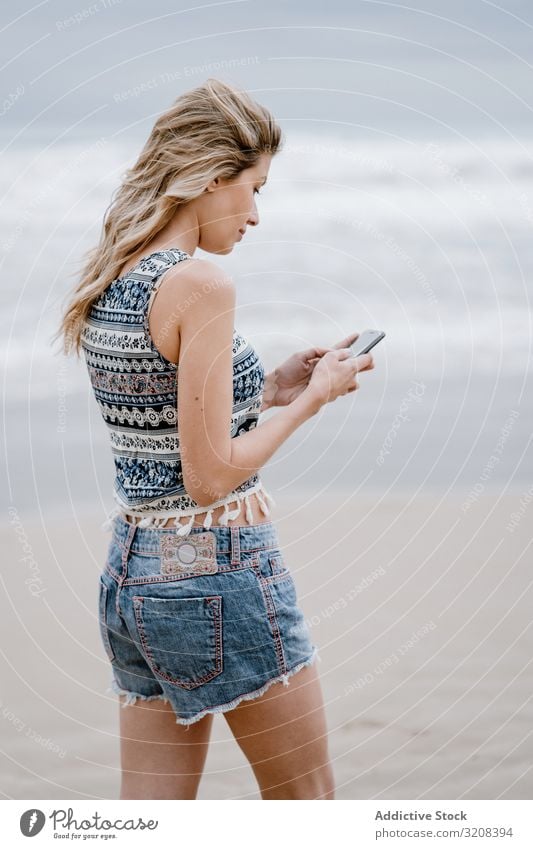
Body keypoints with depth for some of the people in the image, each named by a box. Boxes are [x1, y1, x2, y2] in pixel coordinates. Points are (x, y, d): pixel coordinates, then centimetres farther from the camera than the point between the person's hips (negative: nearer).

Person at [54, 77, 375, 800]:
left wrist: (270, 389, 14)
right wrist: (313, 398, -8)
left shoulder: (107, 286, 7)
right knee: (308, 801, 12)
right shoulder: (200, 284, -19)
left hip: (131, 571, 8)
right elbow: (211, 475, -19)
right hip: (218, 573, -8)